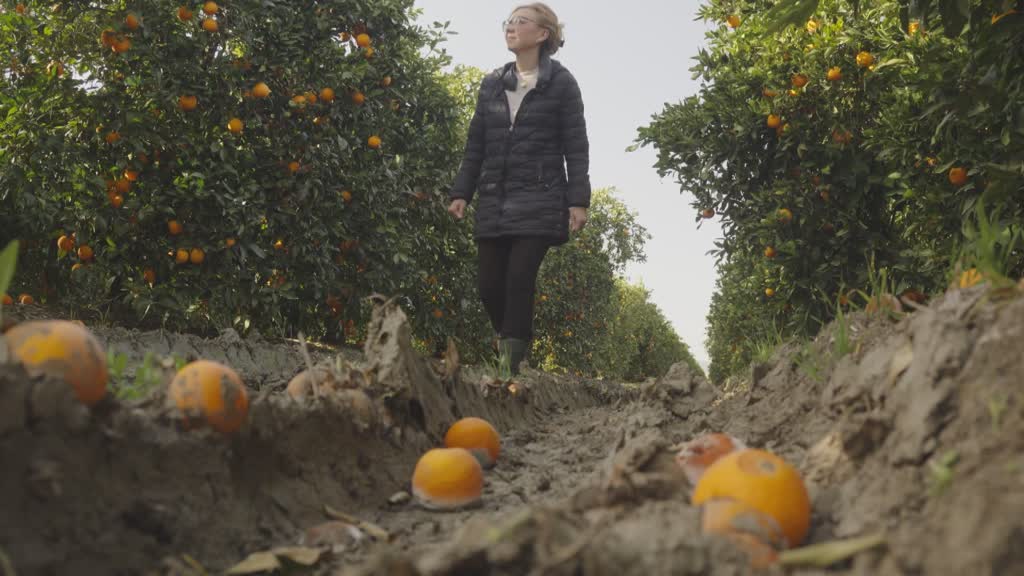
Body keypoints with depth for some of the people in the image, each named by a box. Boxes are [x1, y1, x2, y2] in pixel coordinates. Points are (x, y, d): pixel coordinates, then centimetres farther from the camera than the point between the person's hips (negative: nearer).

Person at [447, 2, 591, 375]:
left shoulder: (561, 83, 2)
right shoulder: (491, 85, 15)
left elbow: (576, 147, -2)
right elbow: (475, 145, 17)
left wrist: (578, 200, -11)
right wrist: (461, 193, 9)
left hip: (539, 201, -4)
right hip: (494, 201, 5)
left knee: (520, 278, -12)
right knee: (489, 283, 1)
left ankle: (513, 364, -5)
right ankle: (511, 349, 22)